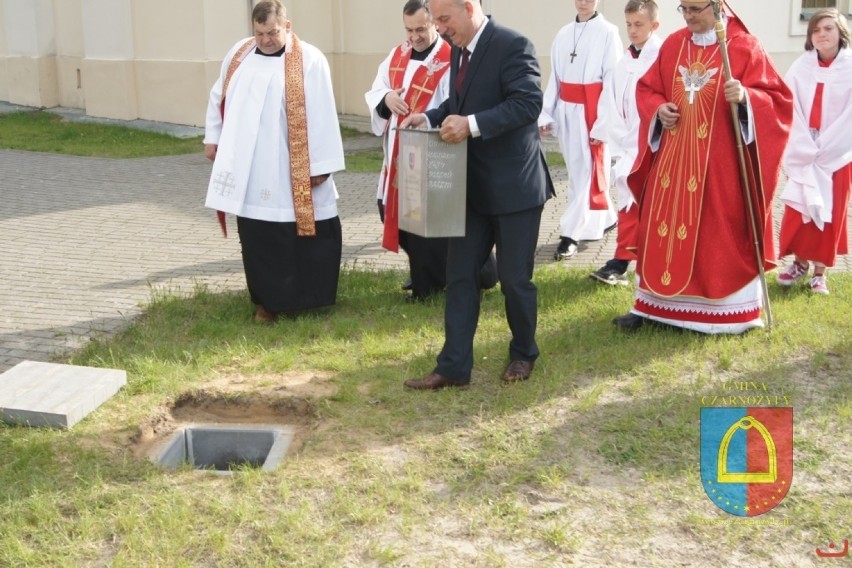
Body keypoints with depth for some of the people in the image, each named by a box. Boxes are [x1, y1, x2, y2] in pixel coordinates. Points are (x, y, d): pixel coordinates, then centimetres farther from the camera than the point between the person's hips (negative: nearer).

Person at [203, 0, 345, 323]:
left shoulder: (309, 60, -9)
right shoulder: (238, 54, 7)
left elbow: (321, 115, -10)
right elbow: (218, 97, 20)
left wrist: (321, 164, -12)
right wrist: (212, 137, 19)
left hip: (294, 171, -4)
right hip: (250, 171, 4)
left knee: (304, 230, 2)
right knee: (258, 236, 7)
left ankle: (307, 296, 16)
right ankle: (268, 300, 21)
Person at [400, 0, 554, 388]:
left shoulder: (512, 46, -16)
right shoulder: (459, 50, 9)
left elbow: (528, 102, -25)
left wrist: (472, 124, -32)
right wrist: (429, 118, 0)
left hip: (514, 183, -8)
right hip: (472, 185, 8)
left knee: (514, 277, 4)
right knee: (459, 275, 6)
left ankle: (523, 354, 27)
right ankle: (453, 366, 13)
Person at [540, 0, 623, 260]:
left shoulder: (608, 32, -8)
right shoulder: (564, 34, 8)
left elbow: (612, 81, -11)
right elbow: (554, 78, 10)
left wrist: (601, 124, -14)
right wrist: (546, 114, 3)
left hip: (591, 112, -6)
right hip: (566, 111, 6)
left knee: (585, 172, -2)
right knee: (578, 170, 14)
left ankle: (571, 234, 1)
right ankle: (603, 219, 31)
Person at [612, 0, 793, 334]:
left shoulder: (745, 47, -6)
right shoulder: (672, 45, 8)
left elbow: (777, 98, -7)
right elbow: (646, 88, 16)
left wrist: (746, 97, -27)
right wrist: (658, 109, -4)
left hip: (720, 164, -5)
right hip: (672, 160, 5)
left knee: (719, 234, 2)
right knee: (662, 227, 7)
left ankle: (723, 311, 14)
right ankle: (652, 305, 17)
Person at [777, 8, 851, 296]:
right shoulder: (801, 67, -1)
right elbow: (791, 111, -4)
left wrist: (821, 149, -13)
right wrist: (804, 150, -13)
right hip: (802, 156, 2)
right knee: (798, 212, 4)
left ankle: (819, 271, 14)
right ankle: (800, 263, 21)